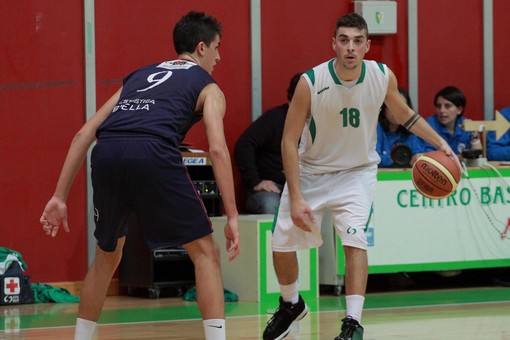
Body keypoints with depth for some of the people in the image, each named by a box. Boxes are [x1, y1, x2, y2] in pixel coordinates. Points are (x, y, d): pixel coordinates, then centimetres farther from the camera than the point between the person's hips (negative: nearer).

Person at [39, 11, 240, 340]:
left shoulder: (139, 76, 35)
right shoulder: (208, 87, 21)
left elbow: (85, 134, 27)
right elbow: (218, 148, 4)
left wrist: (59, 196, 26)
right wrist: (232, 216, 3)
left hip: (107, 153, 5)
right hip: (153, 154, -5)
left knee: (107, 257, 26)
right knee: (205, 251, 8)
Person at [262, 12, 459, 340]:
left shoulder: (383, 77, -16)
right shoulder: (311, 82, -24)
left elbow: (405, 114, 8)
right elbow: (289, 142, -18)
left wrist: (440, 143, -2)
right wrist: (296, 198, -22)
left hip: (357, 171, 0)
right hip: (312, 171, 0)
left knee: (355, 239, -22)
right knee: (282, 245, 5)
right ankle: (291, 305, 34)